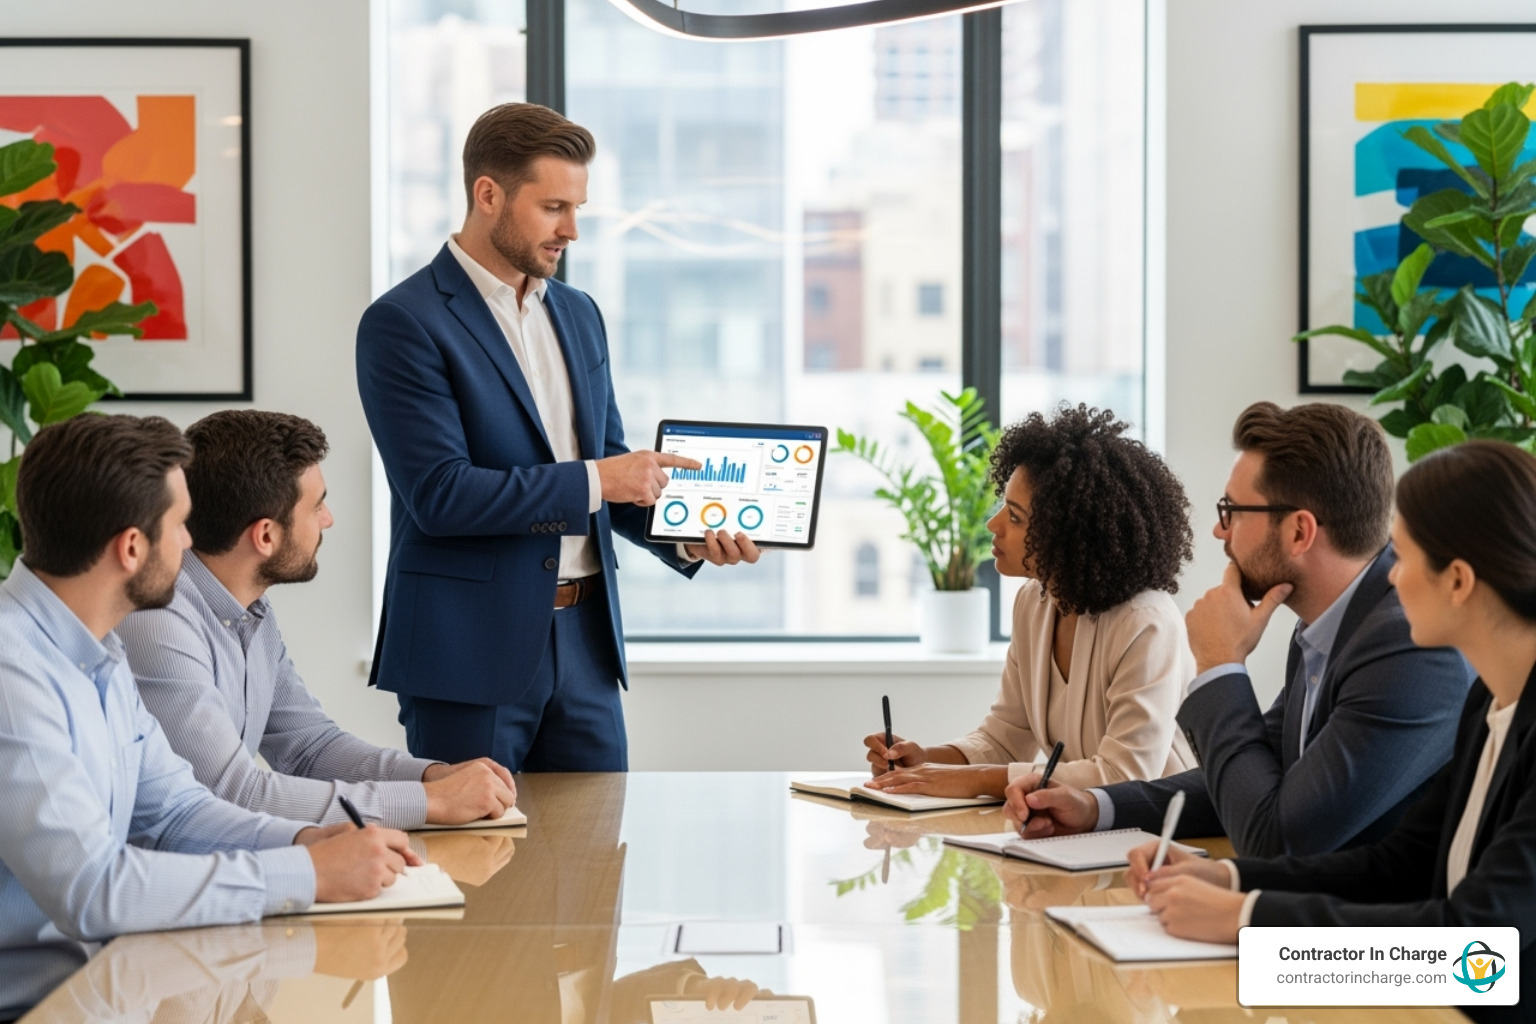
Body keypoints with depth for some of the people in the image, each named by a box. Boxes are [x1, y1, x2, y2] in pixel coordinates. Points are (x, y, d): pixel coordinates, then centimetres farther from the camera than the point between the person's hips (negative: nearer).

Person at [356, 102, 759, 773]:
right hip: (470, 653, -6)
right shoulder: (403, 324, -9)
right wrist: (594, 480, -17)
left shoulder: (578, 315, 14)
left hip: (584, 642, 7)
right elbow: (440, 493, -18)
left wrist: (686, 536, 1)